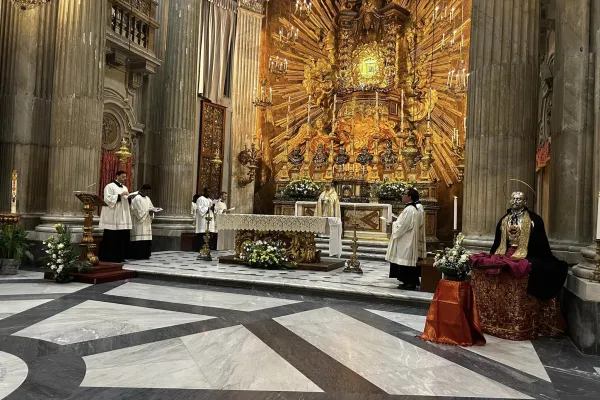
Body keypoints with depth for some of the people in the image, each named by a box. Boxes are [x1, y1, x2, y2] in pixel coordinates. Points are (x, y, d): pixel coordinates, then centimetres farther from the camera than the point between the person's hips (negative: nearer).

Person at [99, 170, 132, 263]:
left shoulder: (124, 187, 20)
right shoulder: (110, 186, -3)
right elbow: (108, 199, -15)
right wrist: (120, 195, -18)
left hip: (123, 218, 7)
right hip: (113, 218, -7)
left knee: (123, 238, 4)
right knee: (112, 239, -7)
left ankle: (120, 257, 11)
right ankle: (110, 257, -2)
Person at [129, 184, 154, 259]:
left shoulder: (147, 198, 16)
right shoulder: (137, 198, -9)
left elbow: (151, 207, 15)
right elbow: (139, 212, -15)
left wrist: (151, 212, -5)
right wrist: (148, 211, -17)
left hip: (146, 223, 8)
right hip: (139, 223, -8)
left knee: (147, 239, 5)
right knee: (139, 239, -9)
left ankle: (145, 255, 9)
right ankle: (138, 255, -6)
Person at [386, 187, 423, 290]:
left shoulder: (408, 210, -21)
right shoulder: (416, 209, 10)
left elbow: (400, 227, -21)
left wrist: (393, 223, -2)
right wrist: (397, 223, 13)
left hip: (406, 242, -10)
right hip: (411, 241, 10)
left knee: (405, 260, -3)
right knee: (409, 261, 14)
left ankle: (408, 283, 3)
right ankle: (412, 282, 21)